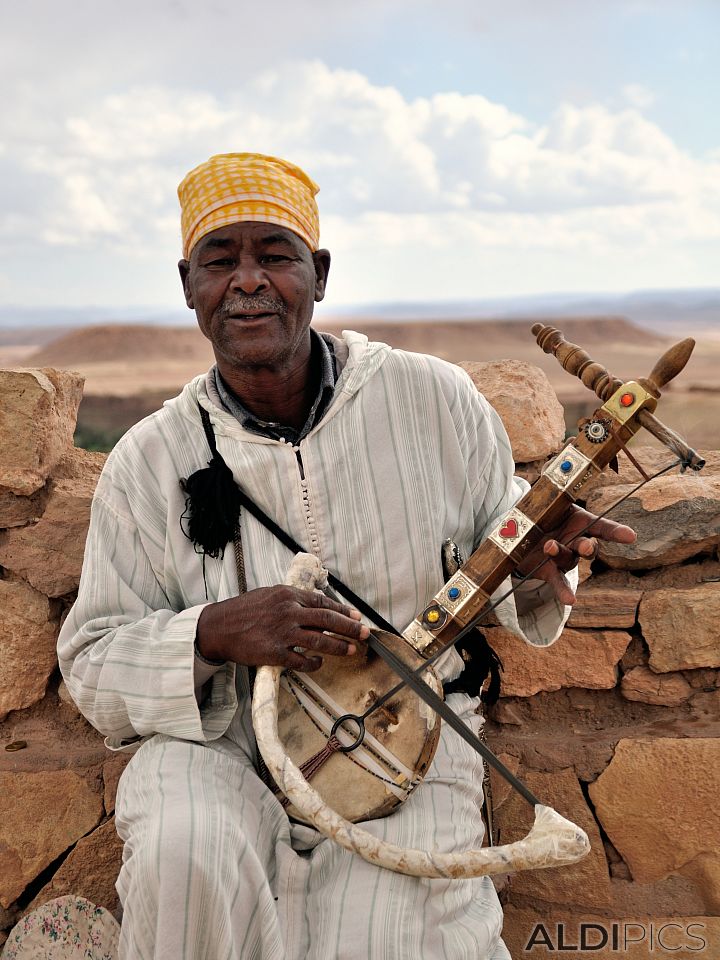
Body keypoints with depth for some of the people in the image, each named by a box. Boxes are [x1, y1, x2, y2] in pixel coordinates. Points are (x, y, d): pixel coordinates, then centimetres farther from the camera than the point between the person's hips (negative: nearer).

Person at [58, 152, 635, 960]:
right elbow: (90, 664, -3)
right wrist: (212, 634, -23)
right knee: (180, 857, -30)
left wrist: (539, 552, -17)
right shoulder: (147, 463, -6)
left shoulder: (436, 400, -7)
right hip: (219, 740, 0)